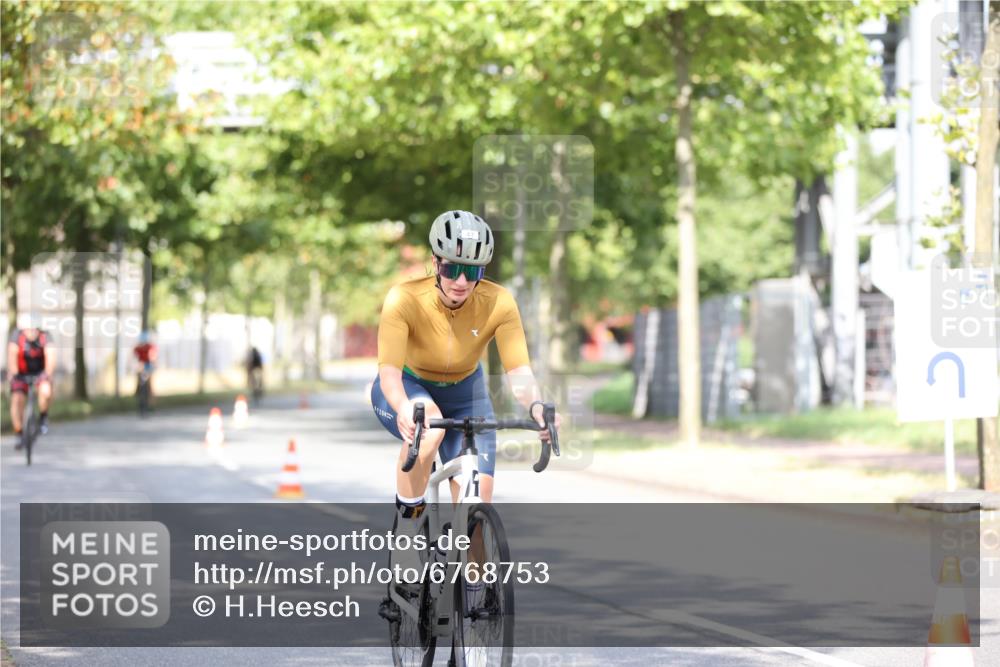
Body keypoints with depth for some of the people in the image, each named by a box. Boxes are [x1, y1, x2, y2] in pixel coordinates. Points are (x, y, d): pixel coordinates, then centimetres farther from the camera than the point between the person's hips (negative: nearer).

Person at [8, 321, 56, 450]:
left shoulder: (44, 337, -21)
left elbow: (50, 356, -32)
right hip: (22, 374, 1)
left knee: (46, 391, -30)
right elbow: (12, 356, -31)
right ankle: (19, 436, -2)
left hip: (40, 372, -1)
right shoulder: (16, 336, -22)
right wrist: (14, 375, -44)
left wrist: (48, 376, -46)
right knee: (16, 400, -18)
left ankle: (43, 418, -1)